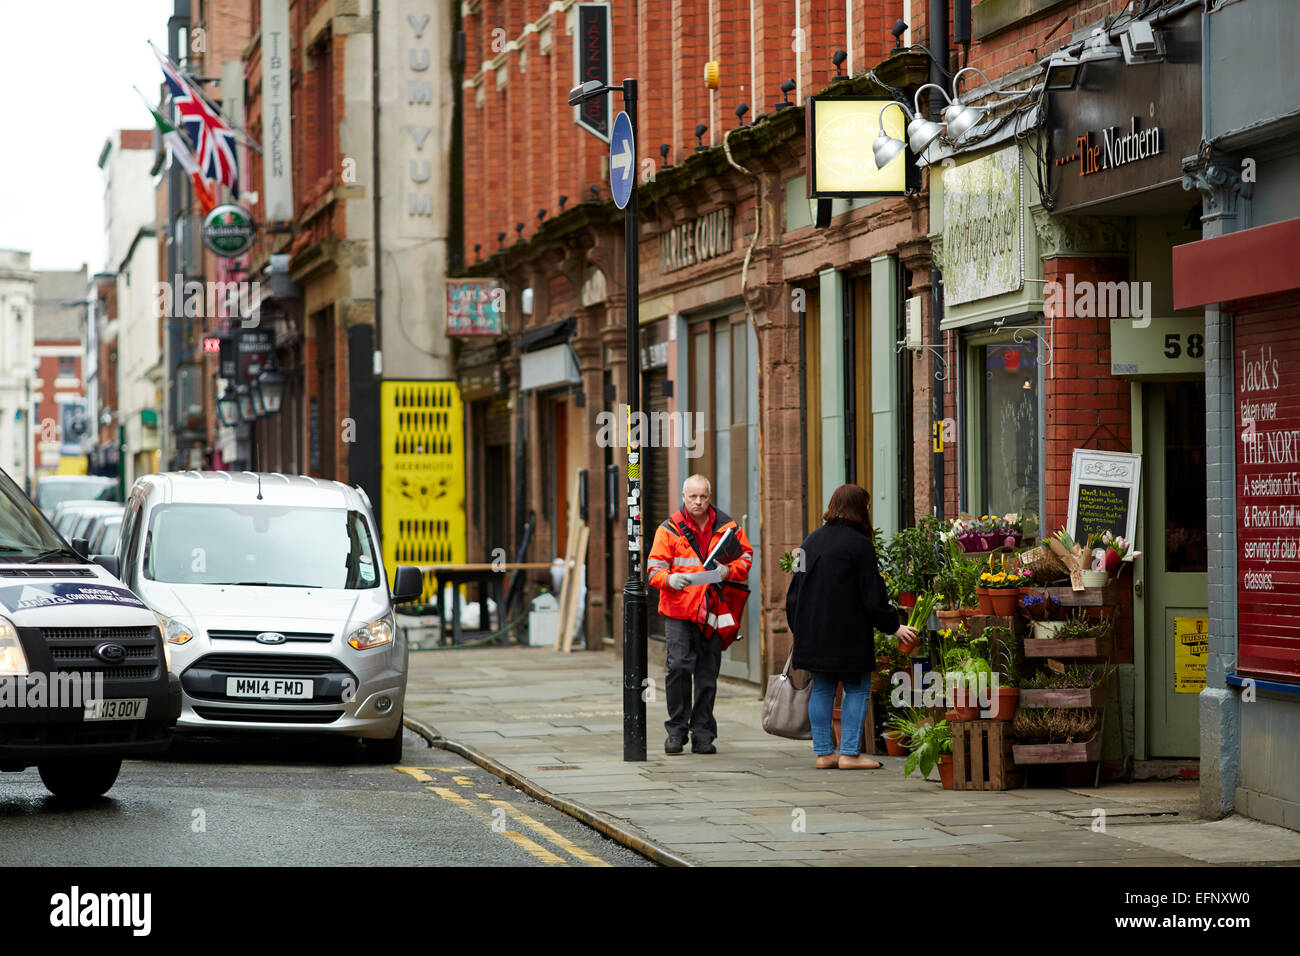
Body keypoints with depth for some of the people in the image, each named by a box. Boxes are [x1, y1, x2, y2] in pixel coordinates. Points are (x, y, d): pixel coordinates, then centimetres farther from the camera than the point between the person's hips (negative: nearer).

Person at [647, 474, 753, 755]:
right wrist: (670, 579, -23)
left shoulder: (727, 527, 8)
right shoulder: (670, 529, 2)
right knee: (679, 666, -13)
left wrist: (728, 570, -7)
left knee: (708, 673, 5)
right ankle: (676, 729, 1)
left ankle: (702, 733, 14)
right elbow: (654, 568, -1)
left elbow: (745, 556, 14)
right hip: (678, 612, -2)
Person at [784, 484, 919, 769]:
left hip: (812, 633, 6)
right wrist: (894, 626, 0)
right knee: (857, 689, 1)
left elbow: (795, 589, 14)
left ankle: (823, 752, 11)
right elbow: (873, 595, -10)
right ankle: (849, 753, -4)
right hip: (848, 634, -6)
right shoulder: (859, 544, -11)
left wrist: (798, 628, 21)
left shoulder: (811, 540, 10)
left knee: (822, 689, 11)